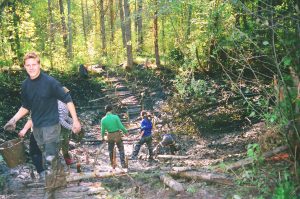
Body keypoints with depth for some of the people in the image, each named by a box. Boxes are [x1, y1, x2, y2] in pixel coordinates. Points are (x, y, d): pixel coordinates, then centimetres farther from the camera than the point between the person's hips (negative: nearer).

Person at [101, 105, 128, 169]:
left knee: (110, 150, 18)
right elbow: (121, 126, -11)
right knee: (121, 149, 9)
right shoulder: (115, 117, -14)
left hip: (110, 136, 3)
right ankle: (123, 163, 5)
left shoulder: (103, 119, -6)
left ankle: (112, 164, 25)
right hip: (117, 135, -2)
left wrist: (102, 137, 18)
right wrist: (125, 132, 5)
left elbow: (103, 130, 1)